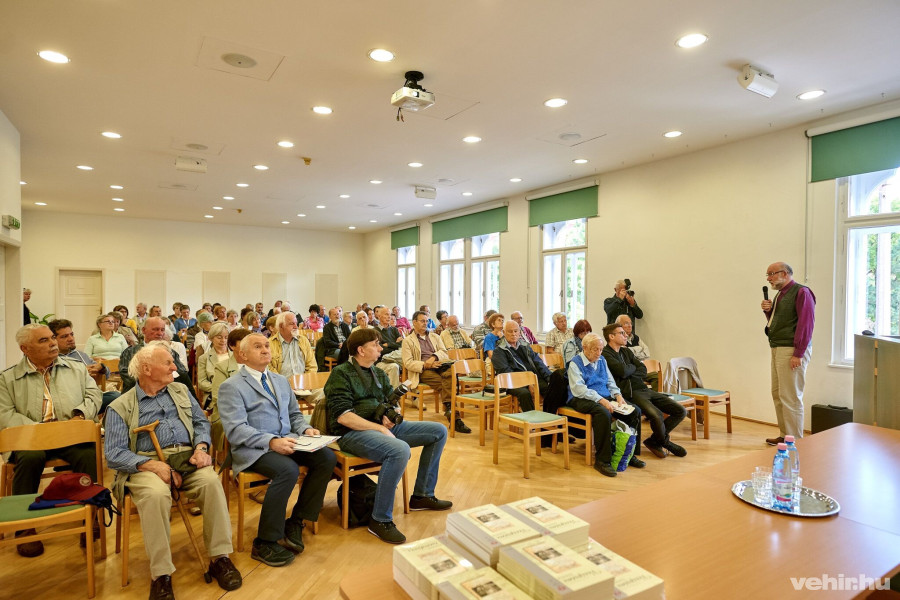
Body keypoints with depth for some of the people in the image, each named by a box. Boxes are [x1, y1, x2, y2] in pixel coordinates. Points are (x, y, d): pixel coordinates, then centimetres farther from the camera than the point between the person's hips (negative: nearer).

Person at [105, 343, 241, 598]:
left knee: (211, 481, -28)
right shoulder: (120, 407, 5)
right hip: (146, 463, -2)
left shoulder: (181, 391, 18)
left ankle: (220, 557, -17)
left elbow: (201, 422, 15)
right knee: (156, 494, -36)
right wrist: (153, 464, -20)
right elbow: (114, 453, -4)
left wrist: (201, 447, -7)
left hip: (186, 458, 3)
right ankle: (161, 574, -23)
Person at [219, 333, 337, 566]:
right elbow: (236, 429, -14)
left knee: (327, 457, -18)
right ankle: (264, 544, -14)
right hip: (252, 450, -6)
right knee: (288, 469, -34)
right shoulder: (231, 386, -3)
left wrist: (305, 429, 0)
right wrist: (271, 441, -28)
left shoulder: (281, 381, 19)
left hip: (287, 441, 7)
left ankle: (296, 521, -3)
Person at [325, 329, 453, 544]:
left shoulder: (379, 373, 16)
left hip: (383, 427, 9)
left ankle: (422, 495, 15)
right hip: (353, 432, -8)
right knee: (400, 449, -38)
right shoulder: (341, 374, -8)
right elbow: (343, 416, -18)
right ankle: (380, 520, -20)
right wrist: (380, 428, -21)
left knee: (439, 431, 4)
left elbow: (394, 403, 19)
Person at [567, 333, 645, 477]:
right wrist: (600, 399, -26)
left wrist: (618, 395, -1)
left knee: (635, 411, -11)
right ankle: (602, 460, -29)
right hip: (581, 400, -7)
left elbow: (610, 382, 20)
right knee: (604, 413, -38)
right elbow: (578, 389, -17)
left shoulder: (601, 360, 18)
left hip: (604, 397, 8)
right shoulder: (575, 363, -6)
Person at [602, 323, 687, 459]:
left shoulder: (626, 351, 21)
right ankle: (665, 442, 4)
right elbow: (623, 371, -19)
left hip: (645, 389, 9)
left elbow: (643, 370, 13)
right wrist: (633, 367, 3)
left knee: (680, 411, -1)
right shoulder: (605, 354, -7)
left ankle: (654, 441, 11)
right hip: (631, 393, -9)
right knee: (657, 415, -30)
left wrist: (629, 373, -6)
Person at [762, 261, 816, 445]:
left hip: (791, 351, -9)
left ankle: (795, 441, 1)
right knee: (777, 394, 12)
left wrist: (798, 354, -20)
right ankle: (785, 435, 22)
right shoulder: (780, 294, 18)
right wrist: (768, 311, 5)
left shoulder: (801, 292, -9)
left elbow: (806, 324, -17)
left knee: (790, 397, -7)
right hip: (777, 348, 9)